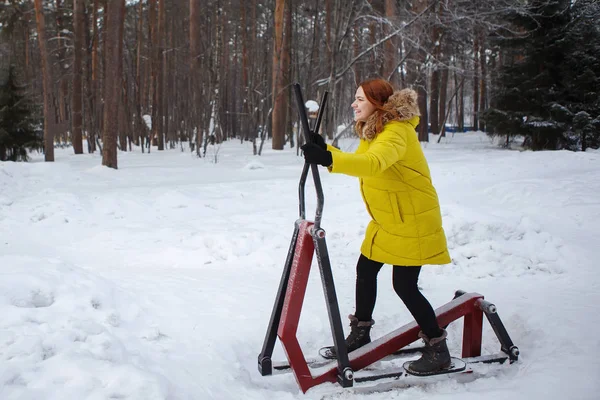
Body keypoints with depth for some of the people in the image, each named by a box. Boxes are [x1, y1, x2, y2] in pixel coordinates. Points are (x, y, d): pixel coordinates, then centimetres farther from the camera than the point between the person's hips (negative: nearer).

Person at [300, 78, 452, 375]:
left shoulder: (396, 132, -25)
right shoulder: (373, 130, 8)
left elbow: (374, 163, -44)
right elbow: (356, 163, 10)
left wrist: (328, 159, -55)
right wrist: (324, 150, -3)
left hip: (412, 221, -10)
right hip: (386, 221, 10)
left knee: (404, 285, -8)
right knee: (365, 270, 14)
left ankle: (438, 349, 8)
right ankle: (360, 333, 31)